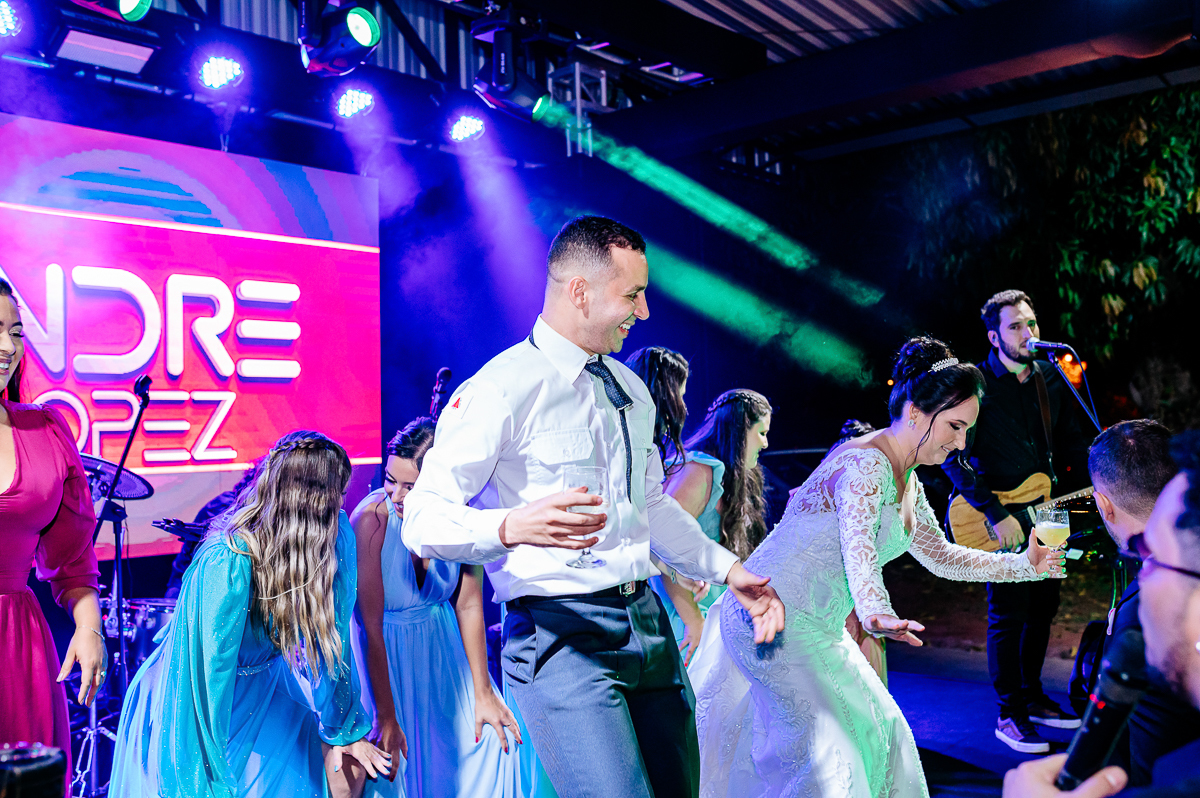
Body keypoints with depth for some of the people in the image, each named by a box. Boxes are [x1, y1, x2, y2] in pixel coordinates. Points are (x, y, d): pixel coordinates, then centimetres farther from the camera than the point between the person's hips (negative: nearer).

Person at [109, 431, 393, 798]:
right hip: (188, 709, -5)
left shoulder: (338, 536, -16)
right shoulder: (228, 564, -33)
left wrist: (345, 730, -2)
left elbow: (331, 642, -8)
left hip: (260, 693, 5)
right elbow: (212, 673, -28)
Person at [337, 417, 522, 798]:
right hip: (382, 652, -3)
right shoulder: (371, 518, -26)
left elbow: (469, 604, -4)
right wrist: (386, 717, -17)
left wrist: (483, 693, -1)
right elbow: (370, 626, -20)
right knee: (391, 757, -4)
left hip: (441, 644, 4)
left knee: (490, 739, 2)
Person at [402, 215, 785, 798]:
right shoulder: (503, 388, -13)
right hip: (561, 633, -8)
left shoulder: (630, 388, 14)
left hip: (646, 619, 8)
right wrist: (511, 526, -36)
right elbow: (424, 520, -18)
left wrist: (727, 569, 18)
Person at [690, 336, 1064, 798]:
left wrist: (1024, 565, 15)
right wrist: (877, 615, -53)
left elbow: (940, 555, 21)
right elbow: (857, 544, -37)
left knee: (873, 726, 13)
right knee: (824, 744, -13)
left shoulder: (907, 482, 12)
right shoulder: (866, 463, -20)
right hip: (776, 618, -10)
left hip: (816, 628, 10)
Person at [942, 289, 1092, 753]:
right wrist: (995, 513, -21)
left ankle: (1032, 697, 30)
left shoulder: (1053, 379, 5)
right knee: (1008, 615, -3)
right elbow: (953, 458, -17)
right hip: (999, 519, -6)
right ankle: (1010, 714, 11)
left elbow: (1072, 444, 14)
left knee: (1043, 607, 13)